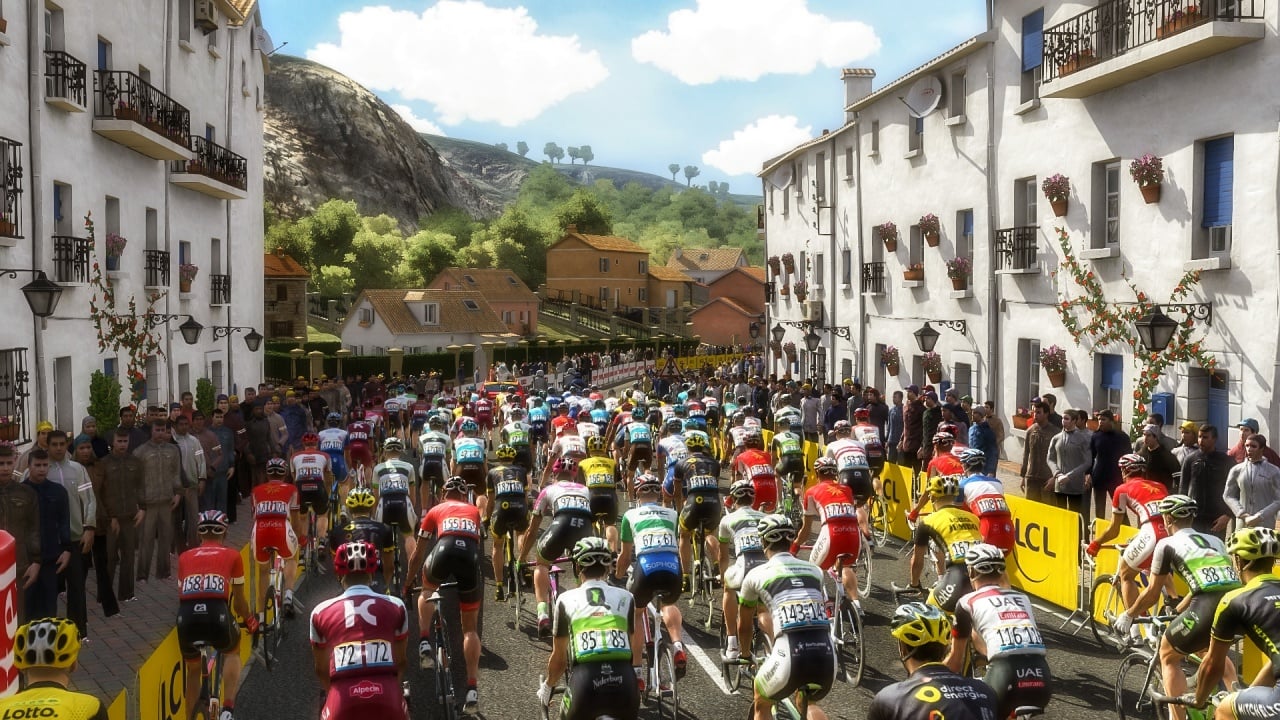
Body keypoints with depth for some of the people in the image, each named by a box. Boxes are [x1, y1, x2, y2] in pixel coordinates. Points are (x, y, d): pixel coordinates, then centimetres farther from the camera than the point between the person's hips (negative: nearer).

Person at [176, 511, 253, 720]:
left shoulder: (185, 557, 24)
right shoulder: (232, 555, 19)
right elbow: (239, 601, 26)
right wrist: (250, 621, 46)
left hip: (187, 616, 2)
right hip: (217, 614, -1)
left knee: (193, 670, 29)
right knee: (232, 653, 31)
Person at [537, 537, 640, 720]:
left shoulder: (566, 600, 13)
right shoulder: (626, 598, 15)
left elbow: (559, 658, 20)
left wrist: (547, 686, 39)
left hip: (584, 684, -1)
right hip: (625, 685, 1)